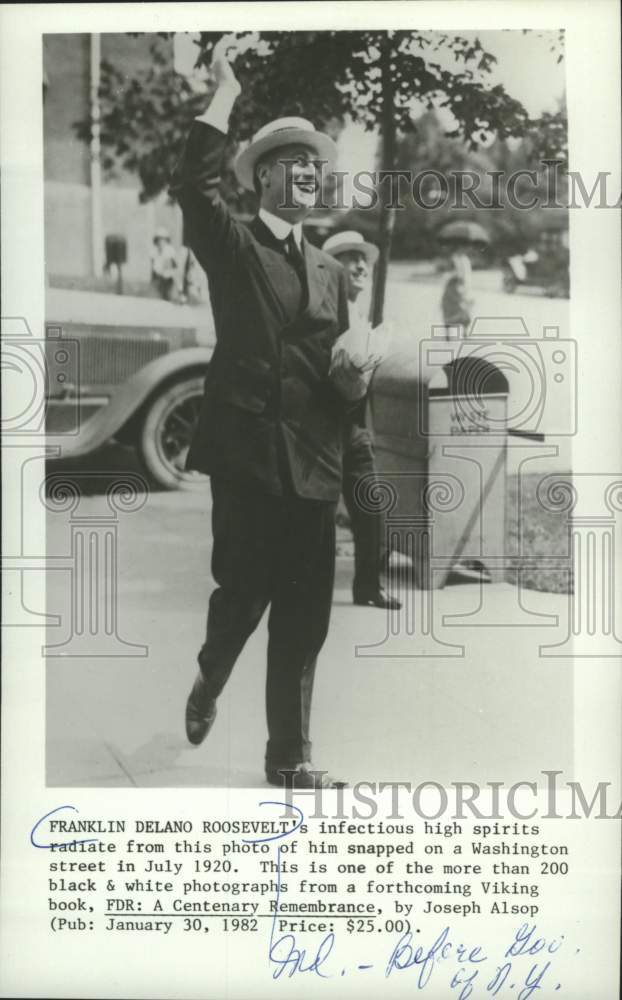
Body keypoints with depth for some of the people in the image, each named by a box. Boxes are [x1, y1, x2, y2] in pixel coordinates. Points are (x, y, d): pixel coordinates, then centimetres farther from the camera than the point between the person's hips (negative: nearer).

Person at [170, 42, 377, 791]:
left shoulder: (330, 271, 19)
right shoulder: (232, 247, 5)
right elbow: (193, 184, -15)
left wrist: (354, 378, -3)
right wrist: (225, 94, -11)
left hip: (313, 462, 4)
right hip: (247, 449, -4)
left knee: (304, 615, 3)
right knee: (243, 593, -2)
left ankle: (290, 755, 14)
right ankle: (208, 685, 31)